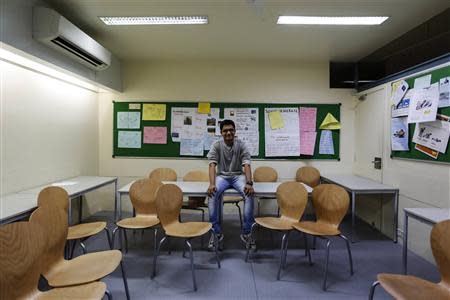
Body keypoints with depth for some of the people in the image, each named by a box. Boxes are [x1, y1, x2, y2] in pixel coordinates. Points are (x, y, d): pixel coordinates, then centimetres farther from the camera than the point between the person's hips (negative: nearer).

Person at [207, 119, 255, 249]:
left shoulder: (241, 145, -5)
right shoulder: (216, 145, -5)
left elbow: (246, 165, -15)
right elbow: (212, 165, -16)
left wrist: (249, 183, -32)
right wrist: (212, 184, -34)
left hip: (238, 176, 0)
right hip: (222, 176, 0)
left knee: (249, 193, -30)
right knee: (213, 193, -32)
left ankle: (246, 232, -16)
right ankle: (216, 232, -18)